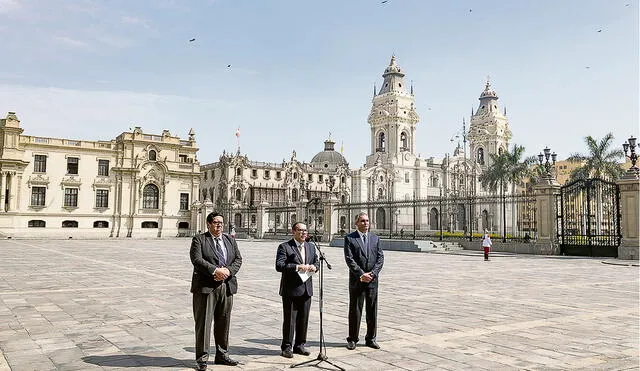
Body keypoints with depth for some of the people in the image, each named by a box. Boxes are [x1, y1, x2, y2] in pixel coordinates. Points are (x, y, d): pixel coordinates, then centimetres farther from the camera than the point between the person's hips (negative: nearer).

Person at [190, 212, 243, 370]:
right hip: (206, 287, -5)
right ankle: (202, 357, 10)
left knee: (223, 322, 12)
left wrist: (228, 271, -10)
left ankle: (222, 354, 24)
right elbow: (196, 259, -14)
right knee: (203, 322, 0)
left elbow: (238, 259, 8)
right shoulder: (199, 240, -1)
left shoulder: (230, 240, 14)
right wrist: (215, 270, -22)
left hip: (227, 286, 5)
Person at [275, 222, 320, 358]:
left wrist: (314, 266, -4)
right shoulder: (284, 247, -7)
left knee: (304, 319, 12)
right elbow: (279, 265, -16)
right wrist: (297, 267, -24)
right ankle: (287, 347, 14)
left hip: (306, 289, 6)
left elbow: (317, 261, 20)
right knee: (289, 320, 1)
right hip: (291, 289, -6)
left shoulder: (311, 246, 13)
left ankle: (299, 345, 25)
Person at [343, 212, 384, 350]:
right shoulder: (349, 238, -2)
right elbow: (349, 259, -9)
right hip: (356, 280, -3)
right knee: (355, 310, 4)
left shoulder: (375, 238, 10)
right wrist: (361, 274, -16)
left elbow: (380, 258, 4)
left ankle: (371, 338, 19)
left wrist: (372, 273, -9)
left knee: (372, 310, 8)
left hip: (372, 279, 3)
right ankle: (352, 339, 15)